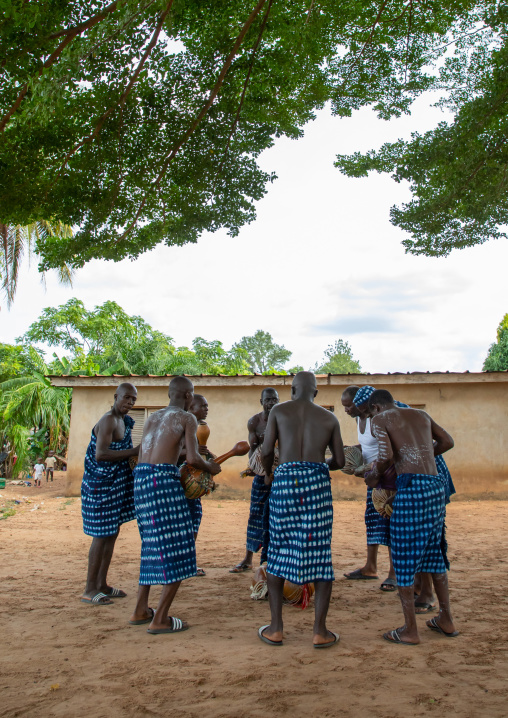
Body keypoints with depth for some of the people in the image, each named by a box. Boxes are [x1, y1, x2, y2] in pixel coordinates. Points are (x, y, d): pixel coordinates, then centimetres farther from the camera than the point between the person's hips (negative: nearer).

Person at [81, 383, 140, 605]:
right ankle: (90, 589, 9)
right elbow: (100, 454, -28)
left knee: (112, 533, 14)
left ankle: (102, 585, 24)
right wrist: (134, 451, -24)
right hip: (101, 484, -9)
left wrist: (136, 453, 2)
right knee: (102, 535, -3)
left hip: (116, 483, 9)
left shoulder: (125, 420, 11)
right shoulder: (109, 420, -19)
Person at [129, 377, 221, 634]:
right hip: (164, 480, -8)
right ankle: (160, 619, 3)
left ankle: (140, 610, 26)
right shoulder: (187, 418, 1)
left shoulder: (152, 417, 21)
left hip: (141, 478, 8)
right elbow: (193, 458, -8)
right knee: (176, 549, 2)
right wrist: (210, 467, 12)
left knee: (153, 545, 20)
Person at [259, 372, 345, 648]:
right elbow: (339, 461, 12)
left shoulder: (279, 411, 9)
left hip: (285, 478, 0)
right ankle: (320, 631, 7)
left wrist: (268, 472, 22)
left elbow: (266, 451, 1)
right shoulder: (329, 418, 13)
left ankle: (275, 628, 14)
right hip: (317, 480, 1)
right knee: (320, 553, 6)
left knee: (278, 551, 10)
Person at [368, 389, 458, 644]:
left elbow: (386, 455, -12)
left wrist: (376, 472, 7)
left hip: (411, 485, -7)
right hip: (436, 483, 7)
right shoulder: (421, 414, 20)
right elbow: (447, 442, 24)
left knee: (404, 557, 3)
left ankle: (410, 630, 10)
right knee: (434, 551, 20)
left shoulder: (380, 419, 3)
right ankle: (446, 620, 29)